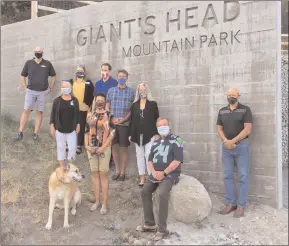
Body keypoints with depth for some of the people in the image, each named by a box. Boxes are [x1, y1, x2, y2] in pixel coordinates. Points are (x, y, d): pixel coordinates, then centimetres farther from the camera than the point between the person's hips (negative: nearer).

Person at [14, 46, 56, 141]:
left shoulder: (47, 63, 2)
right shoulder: (29, 63, 3)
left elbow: (53, 76, 12)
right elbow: (23, 76, 12)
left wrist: (50, 88, 7)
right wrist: (25, 88, 5)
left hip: (43, 92, 0)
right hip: (30, 91, 0)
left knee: (39, 112, 3)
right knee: (26, 110, -4)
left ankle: (35, 133, 7)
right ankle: (20, 133, -1)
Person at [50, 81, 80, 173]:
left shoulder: (74, 100, 0)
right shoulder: (57, 100, -3)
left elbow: (77, 114, 6)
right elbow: (53, 114, 0)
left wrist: (78, 125, 4)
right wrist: (52, 126, -3)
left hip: (71, 129, 1)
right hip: (60, 129, 0)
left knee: (73, 148, 0)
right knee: (61, 148, 9)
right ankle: (63, 167, 22)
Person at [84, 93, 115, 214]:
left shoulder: (109, 115, -5)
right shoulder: (90, 115, 8)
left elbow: (112, 133, -9)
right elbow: (86, 131, 10)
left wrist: (103, 147, -14)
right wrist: (86, 146, -1)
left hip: (104, 148, -4)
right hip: (91, 148, 4)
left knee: (103, 174, 0)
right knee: (94, 174, 9)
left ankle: (104, 203, 7)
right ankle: (97, 201, 20)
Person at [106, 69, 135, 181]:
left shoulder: (132, 91, 1)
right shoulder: (111, 90, 7)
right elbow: (107, 107, 9)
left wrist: (124, 119, -11)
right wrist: (112, 119, -6)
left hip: (125, 124, -2)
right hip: (112, 123, 2)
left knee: (123, 148, 3)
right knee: (114, 147, 8)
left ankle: (123, 171, 15)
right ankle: (117, 170, 21)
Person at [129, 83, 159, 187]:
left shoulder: (153, 104, 0)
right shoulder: (134, 105, 9)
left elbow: (157, 119, -2)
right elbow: (132, 120, 9)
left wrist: (156, 133, -8)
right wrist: (130, 134, 6)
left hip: (149, 134, -4)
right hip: (138, 134, 4)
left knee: (148, 155, -6)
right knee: (139, 155, 8)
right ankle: (142, 177, 17)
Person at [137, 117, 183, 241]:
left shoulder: (176, 140, -5)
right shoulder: (155, 142, 16)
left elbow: (177, 160, -15)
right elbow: (150, 160, 16)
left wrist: (164, 173, -18)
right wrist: (153, 172, -6)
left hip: (170, 174, -7)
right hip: (156, 173, 7)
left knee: (163, 194, -28)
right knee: (144, 192, -7)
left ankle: (162, 229, -19)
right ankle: (150, 224, 3)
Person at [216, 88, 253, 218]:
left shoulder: (245, 110, -3)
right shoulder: (222, 111, 10)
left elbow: (247, 129, -11)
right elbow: (219, 128, 9)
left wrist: (233, 141, -15)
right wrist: (226, 141, -9)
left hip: (241, 146, -4)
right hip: (226, 147, 4)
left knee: (243, 177, -1)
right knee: (227, 176, 6)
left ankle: (241, 205, 6)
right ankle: (230, 203, 15)